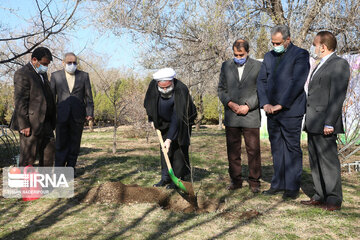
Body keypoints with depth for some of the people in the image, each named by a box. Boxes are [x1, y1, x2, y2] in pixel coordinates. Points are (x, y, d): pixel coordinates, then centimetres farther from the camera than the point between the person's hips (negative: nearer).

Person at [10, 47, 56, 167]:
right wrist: (24, 125, -20)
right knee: (28, 155, -2)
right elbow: (20, 101, -16)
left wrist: (52, 120, 17)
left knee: (49, 150, 11)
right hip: (31, 123, -9)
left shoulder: (42, 73, 17)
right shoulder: (22, 74, -11)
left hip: (45, 122, 9)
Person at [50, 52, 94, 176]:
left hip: (78, 115, 1)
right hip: (61, 115, -1)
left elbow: (88, 95, 5)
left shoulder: (84, 76, 6)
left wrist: (90, 112, -2)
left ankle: (71, 167, 18)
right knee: (61, 143, -1)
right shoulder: (55, 75, 5)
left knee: (75, 143, 7)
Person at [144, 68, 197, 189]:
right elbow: (149, 103, 2)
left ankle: (177, 178, -1)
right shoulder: (153, 85, -20)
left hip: (181, 123, -5)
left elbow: (177, 118, -35)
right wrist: (152, 119, 1)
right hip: (165, 122, 5)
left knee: (179, 148, -10)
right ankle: (165, 178, 15)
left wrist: (170, 138, -37)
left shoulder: (181, 90, -35)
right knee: (164, 148, 7)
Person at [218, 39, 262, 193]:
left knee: (253, 150, 0)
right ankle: (236, 180, 18)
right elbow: (221, 89, 10)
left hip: (251, 116, -2)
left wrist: (248, 106, -10)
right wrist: (230, 104, -6)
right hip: (231, 117, 3)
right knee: (233, 150, 7)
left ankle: (254, 182, 12)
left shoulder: (258, 66, 2)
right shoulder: (226, 66, 11)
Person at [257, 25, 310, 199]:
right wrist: (265, 103, -3)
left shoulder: (300, 54, -4)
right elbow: (261, 81, 12)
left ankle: (292, 187, 7)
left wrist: (281, 105, -15)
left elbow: (298, 82, -14)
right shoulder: (269, 56, 15)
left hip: (290, 111, -6)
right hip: (272, 111, 6)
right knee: (276, 149, 11)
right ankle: (278, 184, 20)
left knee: (292, 149, -1)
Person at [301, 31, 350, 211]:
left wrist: (329, 123, -21)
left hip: (324, 123, -9)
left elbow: (337, 96, -15)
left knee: (329, 161, -5)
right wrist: (309, 121, 16)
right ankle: (320, 196, 20)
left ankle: (334, 200, 4)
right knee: (315, 161, 12)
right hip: (313, 124, 9)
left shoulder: (339, 64, -7)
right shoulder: (321, 66, 22)